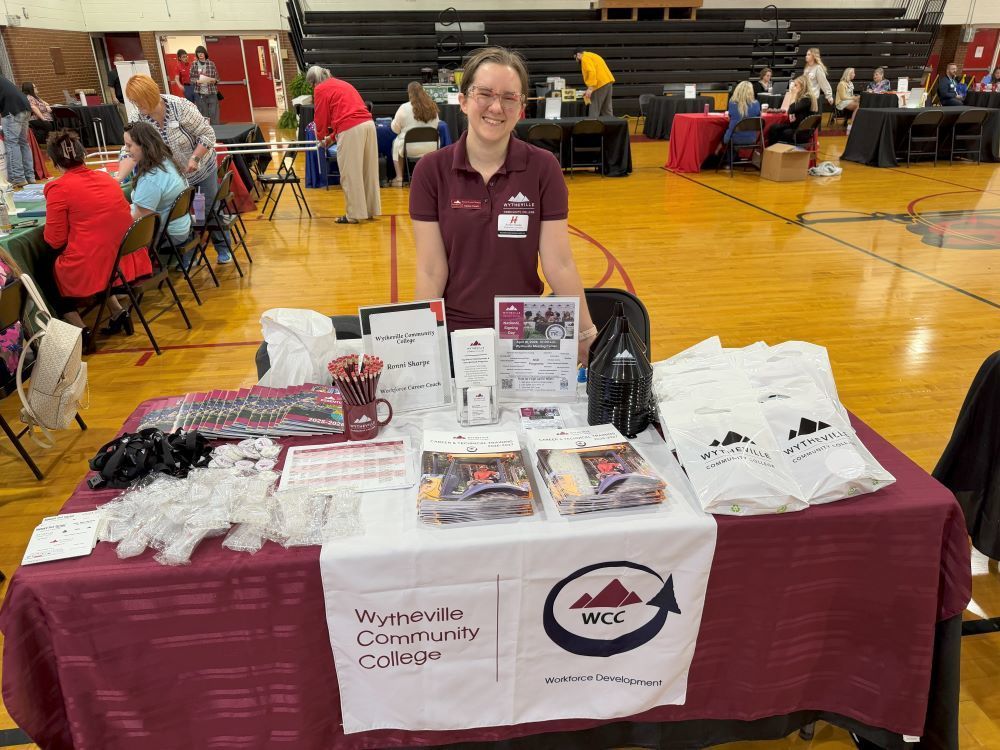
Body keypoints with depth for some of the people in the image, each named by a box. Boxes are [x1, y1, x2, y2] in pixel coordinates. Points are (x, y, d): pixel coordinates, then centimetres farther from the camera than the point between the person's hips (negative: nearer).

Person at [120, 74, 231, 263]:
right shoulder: (140, 119, -12)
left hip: (202, 168, -4)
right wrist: (119, 178, -30)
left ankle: (223, 249, 24)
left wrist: (194, 159, -28)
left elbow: (208, 135, -21)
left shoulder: (180, 107, -24)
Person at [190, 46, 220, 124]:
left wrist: (214, 80, -14)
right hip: (199, 93, 0)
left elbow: (217, 78, 7)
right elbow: (191, 78, 4)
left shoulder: (211, 64, 4)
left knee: (214, 114, -3)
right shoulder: (194, 64, 5)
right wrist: (197, 81, -14)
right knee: (203, 115, 2)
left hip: (212, 93, 0)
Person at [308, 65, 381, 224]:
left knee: (350, 174, 0)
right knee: (368, 171, 13)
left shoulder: (320, 89, 5)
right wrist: (332, 136, 36)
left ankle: (354, 215, 4)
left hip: (351, 130, -8)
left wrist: (320, 136, 25)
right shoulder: (341, 83, 29)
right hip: (368, 123, 8)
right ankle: (371, 209, 20)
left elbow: (321, 116, 7)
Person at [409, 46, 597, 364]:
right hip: (454, 330, 0)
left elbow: (559, 264, -7)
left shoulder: (543, 167, -7)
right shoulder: (431, 170, -7)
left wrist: (587, 335, -8)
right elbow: (431, 271, -8)